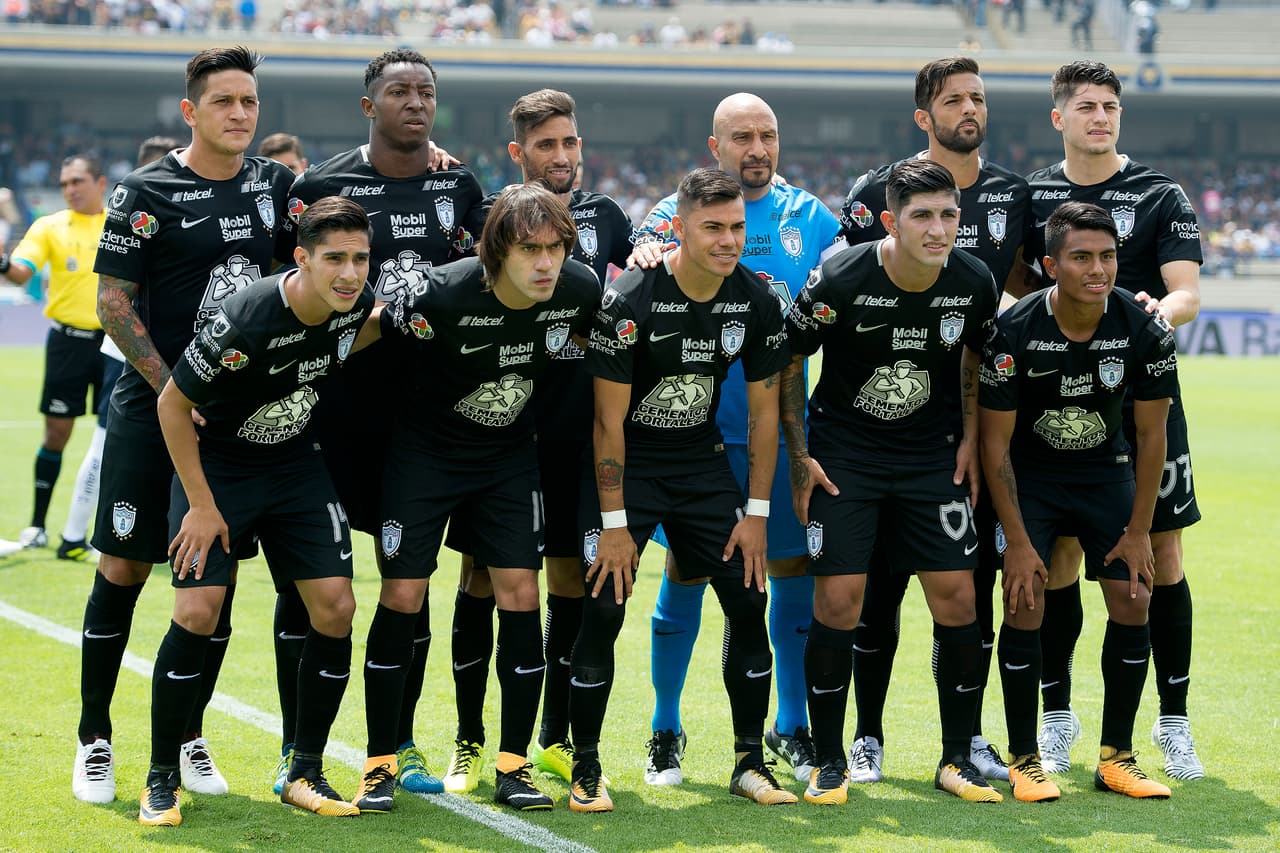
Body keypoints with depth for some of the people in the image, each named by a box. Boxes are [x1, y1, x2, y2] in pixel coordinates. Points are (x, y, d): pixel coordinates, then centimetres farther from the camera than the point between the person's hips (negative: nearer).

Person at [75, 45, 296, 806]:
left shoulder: (275, 185, 5)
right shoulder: (146, 194, -8)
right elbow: (114, 304, -8)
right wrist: (174, 391, -13)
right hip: (153, 408, -4)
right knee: (124, 570, -1)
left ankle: (190, 740, 17)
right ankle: (95, 741, 10)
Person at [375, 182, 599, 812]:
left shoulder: (580, 290, -17)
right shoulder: (443, 294, -29)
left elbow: (593, 350, 7)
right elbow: (367, 333, -11)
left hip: (510, 457, 3)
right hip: (425, 448, -3)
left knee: (520, 594, -4)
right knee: (402, 597, -6)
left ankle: (513, 766, 6)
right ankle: (380, 764, 6)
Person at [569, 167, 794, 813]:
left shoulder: (757, 302, -8)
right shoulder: (630, 299, -22)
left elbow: (764, 410, 1)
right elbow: (609, 419, -17)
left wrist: (756, 513, -1)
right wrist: (614, 523, -17)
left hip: (703, 463, 4)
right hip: (627, 465, -4)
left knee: (749, 603, -3)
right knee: (604, 610, -13)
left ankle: (750, 763, 9)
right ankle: (585, 771, 0)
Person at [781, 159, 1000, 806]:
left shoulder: (974, 283, -10)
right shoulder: (838, 280, -19)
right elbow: (789, 361, -4)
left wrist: (969, 438, 7)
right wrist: (799, 455, -5)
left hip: (934, 456, 3)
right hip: (843, 455, -2)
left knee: (956, 597, -3)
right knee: (837, 600, -7)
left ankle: (957, 758, 11)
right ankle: (829, 764, 6)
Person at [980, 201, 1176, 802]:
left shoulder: (1144, 331, -19)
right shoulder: (1015, 333, -25)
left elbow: (1151, 436, -6)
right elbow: (995, 442, -16)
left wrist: (1138, 531, -6)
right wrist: (1017, 540, -17)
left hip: (1107, 471, 2)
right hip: (1029, 474, -2)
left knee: (1132, 605, -6)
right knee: (1026, 608, -13)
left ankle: (1116, 757, 6)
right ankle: (1024, 760, -1)